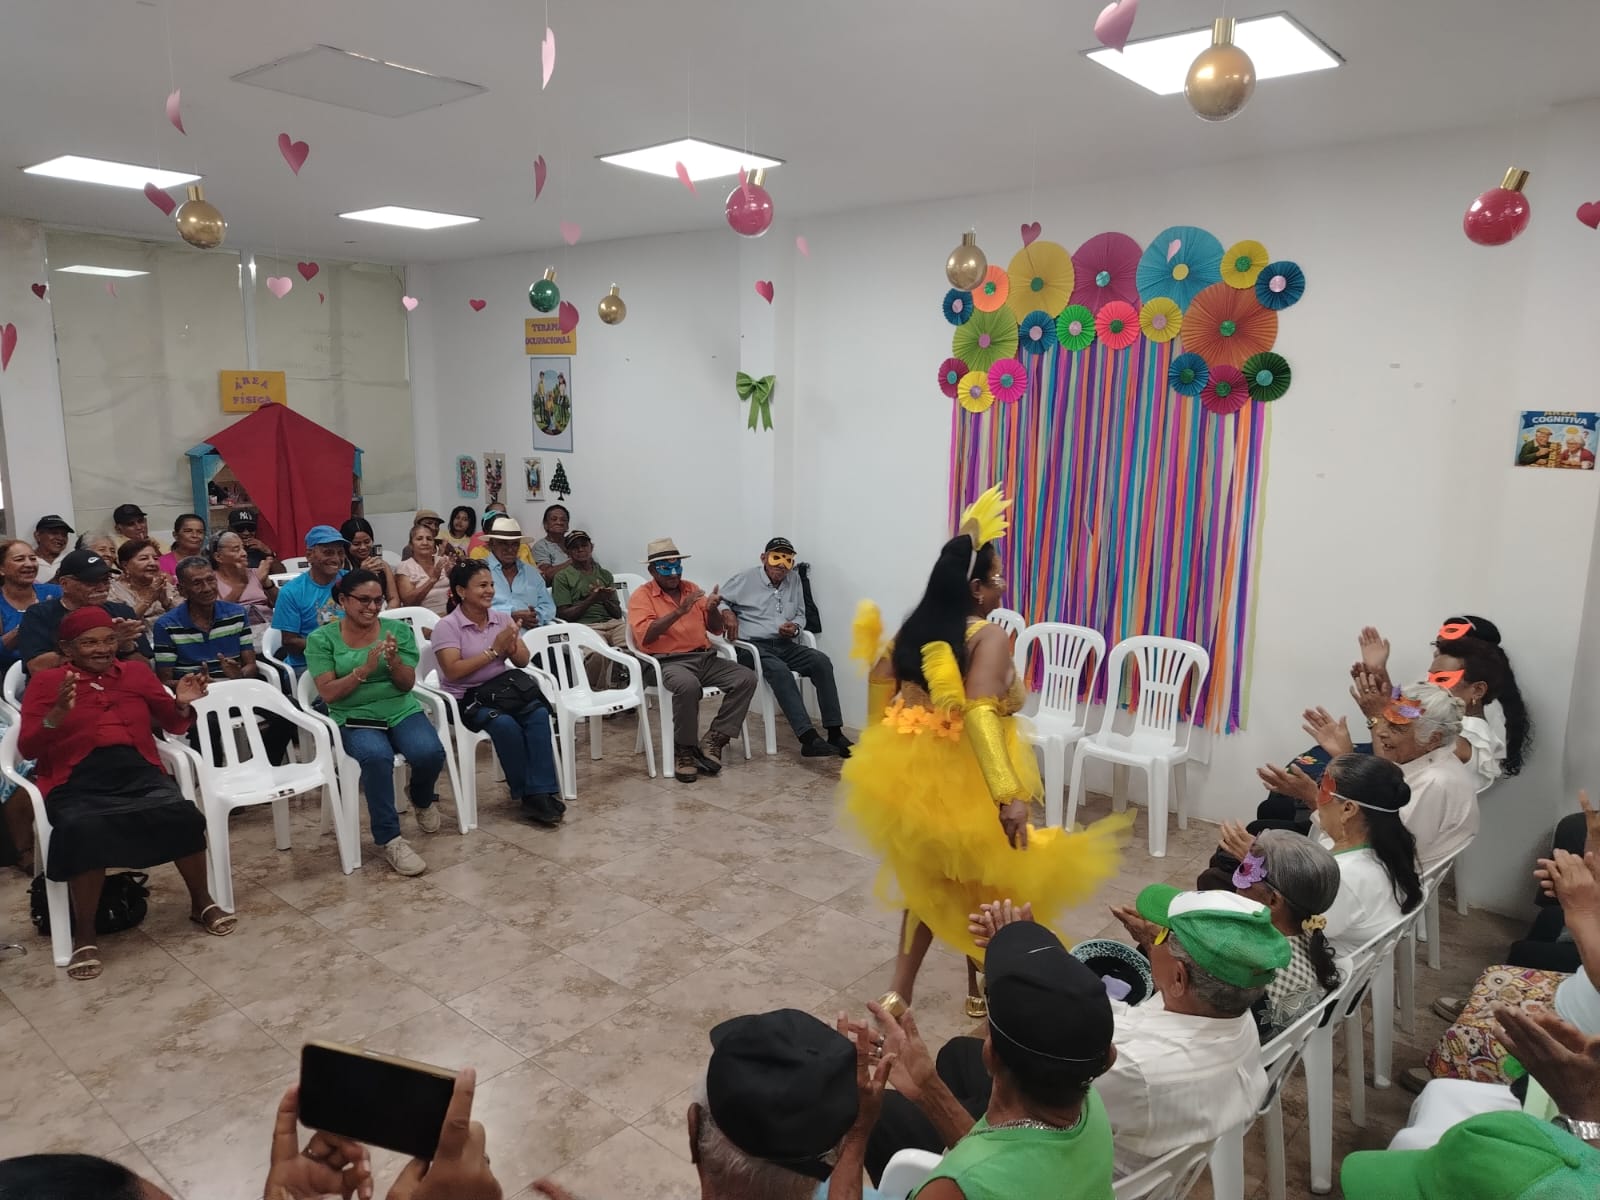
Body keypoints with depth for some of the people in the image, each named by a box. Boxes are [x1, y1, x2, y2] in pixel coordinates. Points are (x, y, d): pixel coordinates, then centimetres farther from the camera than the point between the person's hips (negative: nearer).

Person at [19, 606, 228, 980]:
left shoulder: (136, 671, 18)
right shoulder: (46, 681, 10)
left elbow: (173, 725, 22)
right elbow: (27, 750, 3)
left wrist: (183, 705, -1)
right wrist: (57, 715, -16)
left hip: (138, 771, 2)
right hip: (77, 780, -2)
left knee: (184, 815, -28)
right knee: (85, 831, -35)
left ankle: (201, 903, -4)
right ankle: (84, 936, -16)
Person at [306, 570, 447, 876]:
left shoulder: (398, 630, 5)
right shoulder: (321, 639, 2)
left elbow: (407, 684, 2)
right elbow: (328, 693, -6)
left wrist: (394, 661, -19)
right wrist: (364, 670, -20)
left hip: (402, 711, 2)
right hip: (355, 718, -2)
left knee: (430, 753, -28)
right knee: (377, 756, -36)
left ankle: (422, 800, 10)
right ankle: (389, 839, -21)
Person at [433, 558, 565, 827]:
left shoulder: (502, 618, 7)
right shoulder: (447, 626, -8)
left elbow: (523, 661, 9)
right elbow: (453, 671, -18)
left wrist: (511, 646, -15)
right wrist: (494, 650, -18)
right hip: (465, 698, -5)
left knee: (539, 714, -25)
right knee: (505, 724, -33)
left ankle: (540, 793, -25)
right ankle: (530, 794, -16)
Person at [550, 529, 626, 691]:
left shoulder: (605, 574, 25)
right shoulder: (563, 577, 12)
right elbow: (564, 615, 3)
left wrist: (606, 599, 0)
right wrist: (591, 599, -7)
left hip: (613, 623, 4)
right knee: (599, 652, -39)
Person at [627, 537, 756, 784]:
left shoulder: (691, 589, 17)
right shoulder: (641, 596, 1)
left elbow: (716, 629, 18)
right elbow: (645, 635, -16)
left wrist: (712, 609, -5)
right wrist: (679, 611, -22)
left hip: (704, 657, 6)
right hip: (668, 662, -6)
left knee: (746, 678, -17)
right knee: (688, 685, -39)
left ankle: (714, 740, -11)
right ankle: (684, 749, -18)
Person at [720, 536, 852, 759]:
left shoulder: (794, 580, 17)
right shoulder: (746, 579, 4)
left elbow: (800, 615, 24)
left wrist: (796, 627, 1)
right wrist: (727, 613, -11)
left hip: (785, 646, 5)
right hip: (754, 646, -5)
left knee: (821, 661, -23)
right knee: (780, 670, -37)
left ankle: (835, 733, -24)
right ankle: (809, 738, -44)